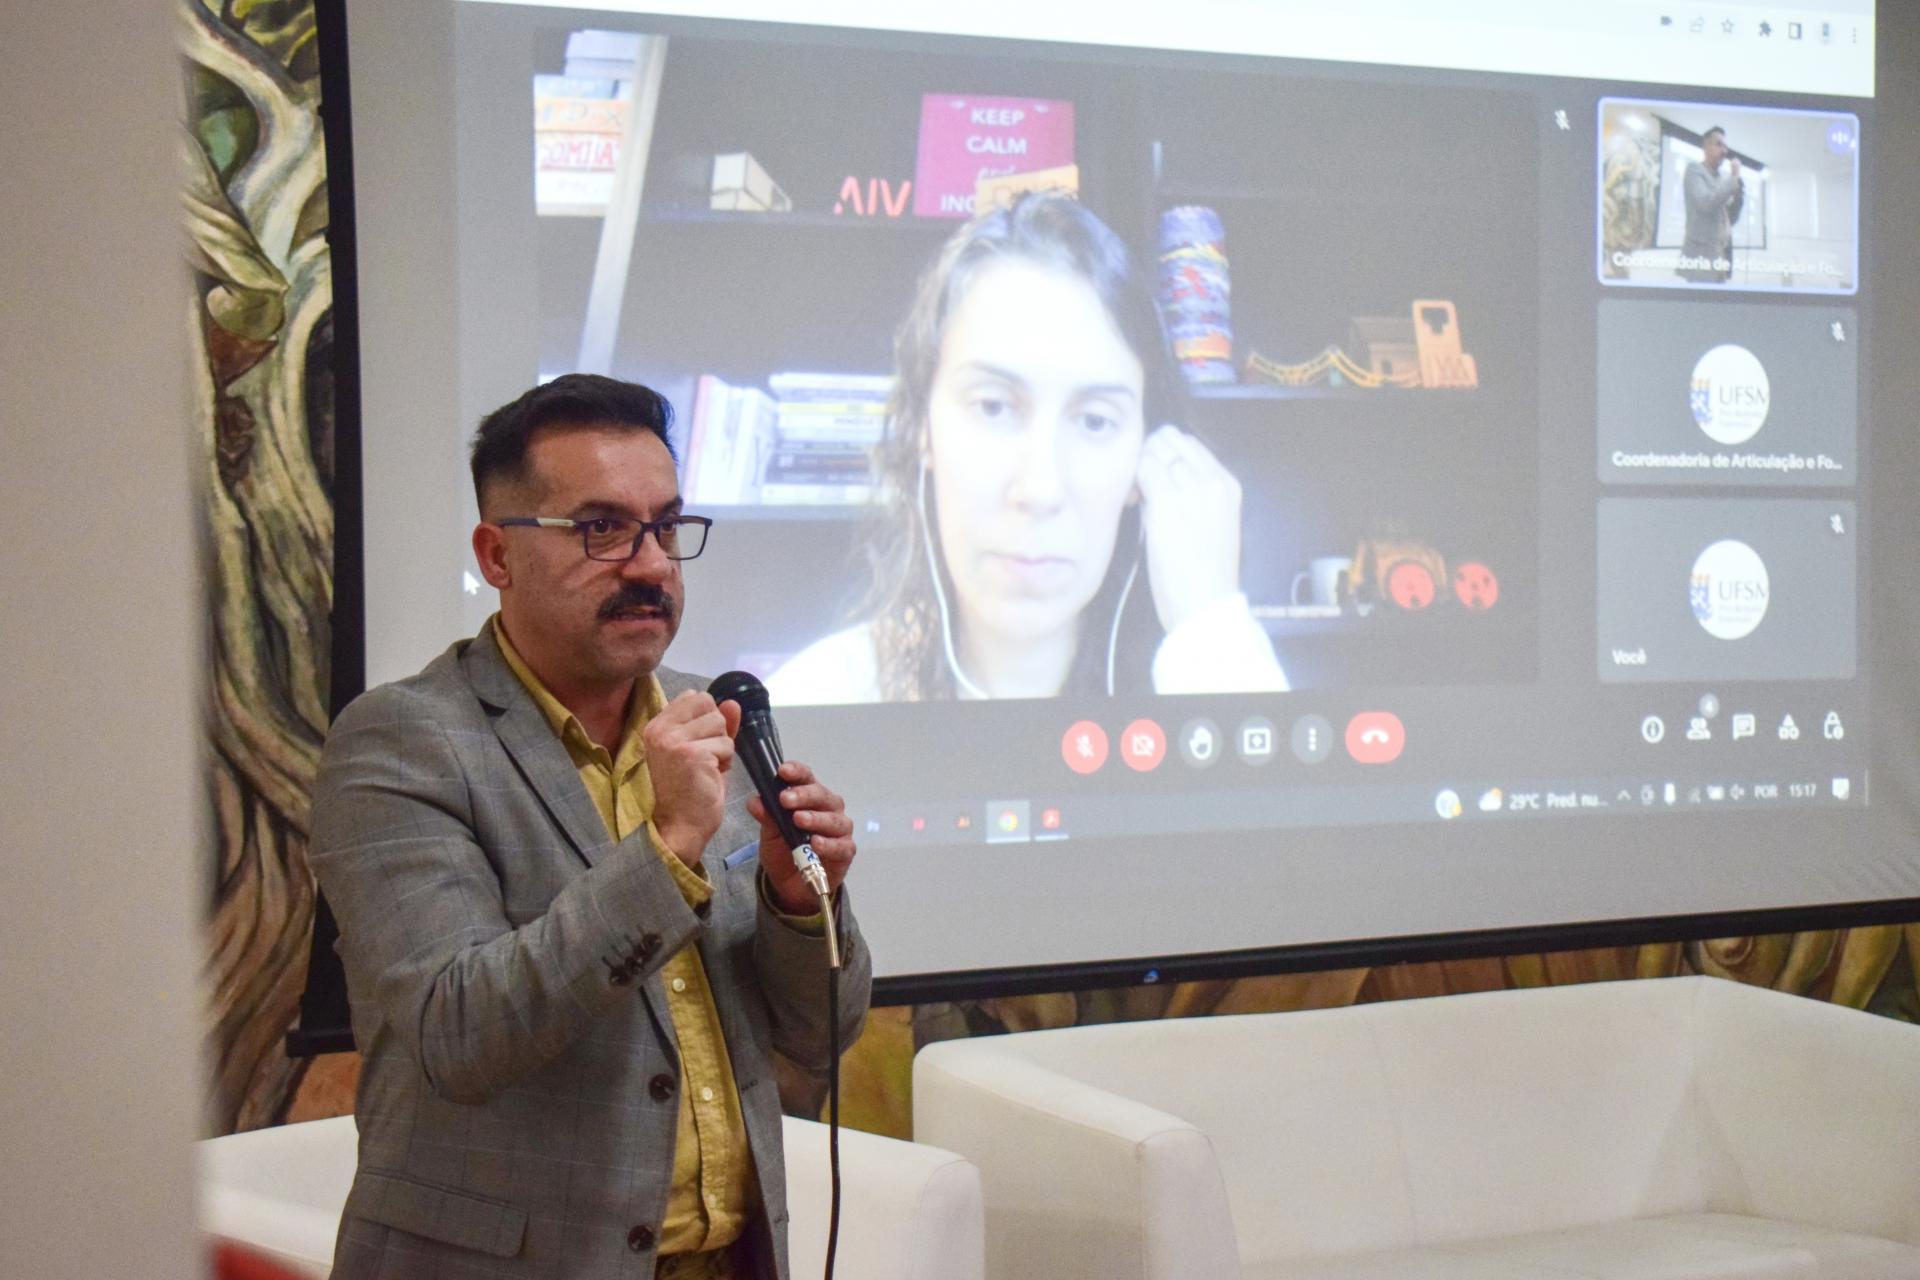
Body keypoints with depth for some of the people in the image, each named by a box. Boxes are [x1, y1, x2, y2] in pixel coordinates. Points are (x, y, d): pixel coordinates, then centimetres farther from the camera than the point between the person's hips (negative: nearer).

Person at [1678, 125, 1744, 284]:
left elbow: (1731, 218, 21)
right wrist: (1733, 179, -8)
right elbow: (1705, 203, -17)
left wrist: (1738, 192, 5)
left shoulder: (1722, 176, 19)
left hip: (1721, 255, 7)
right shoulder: (1694, 170, 0)